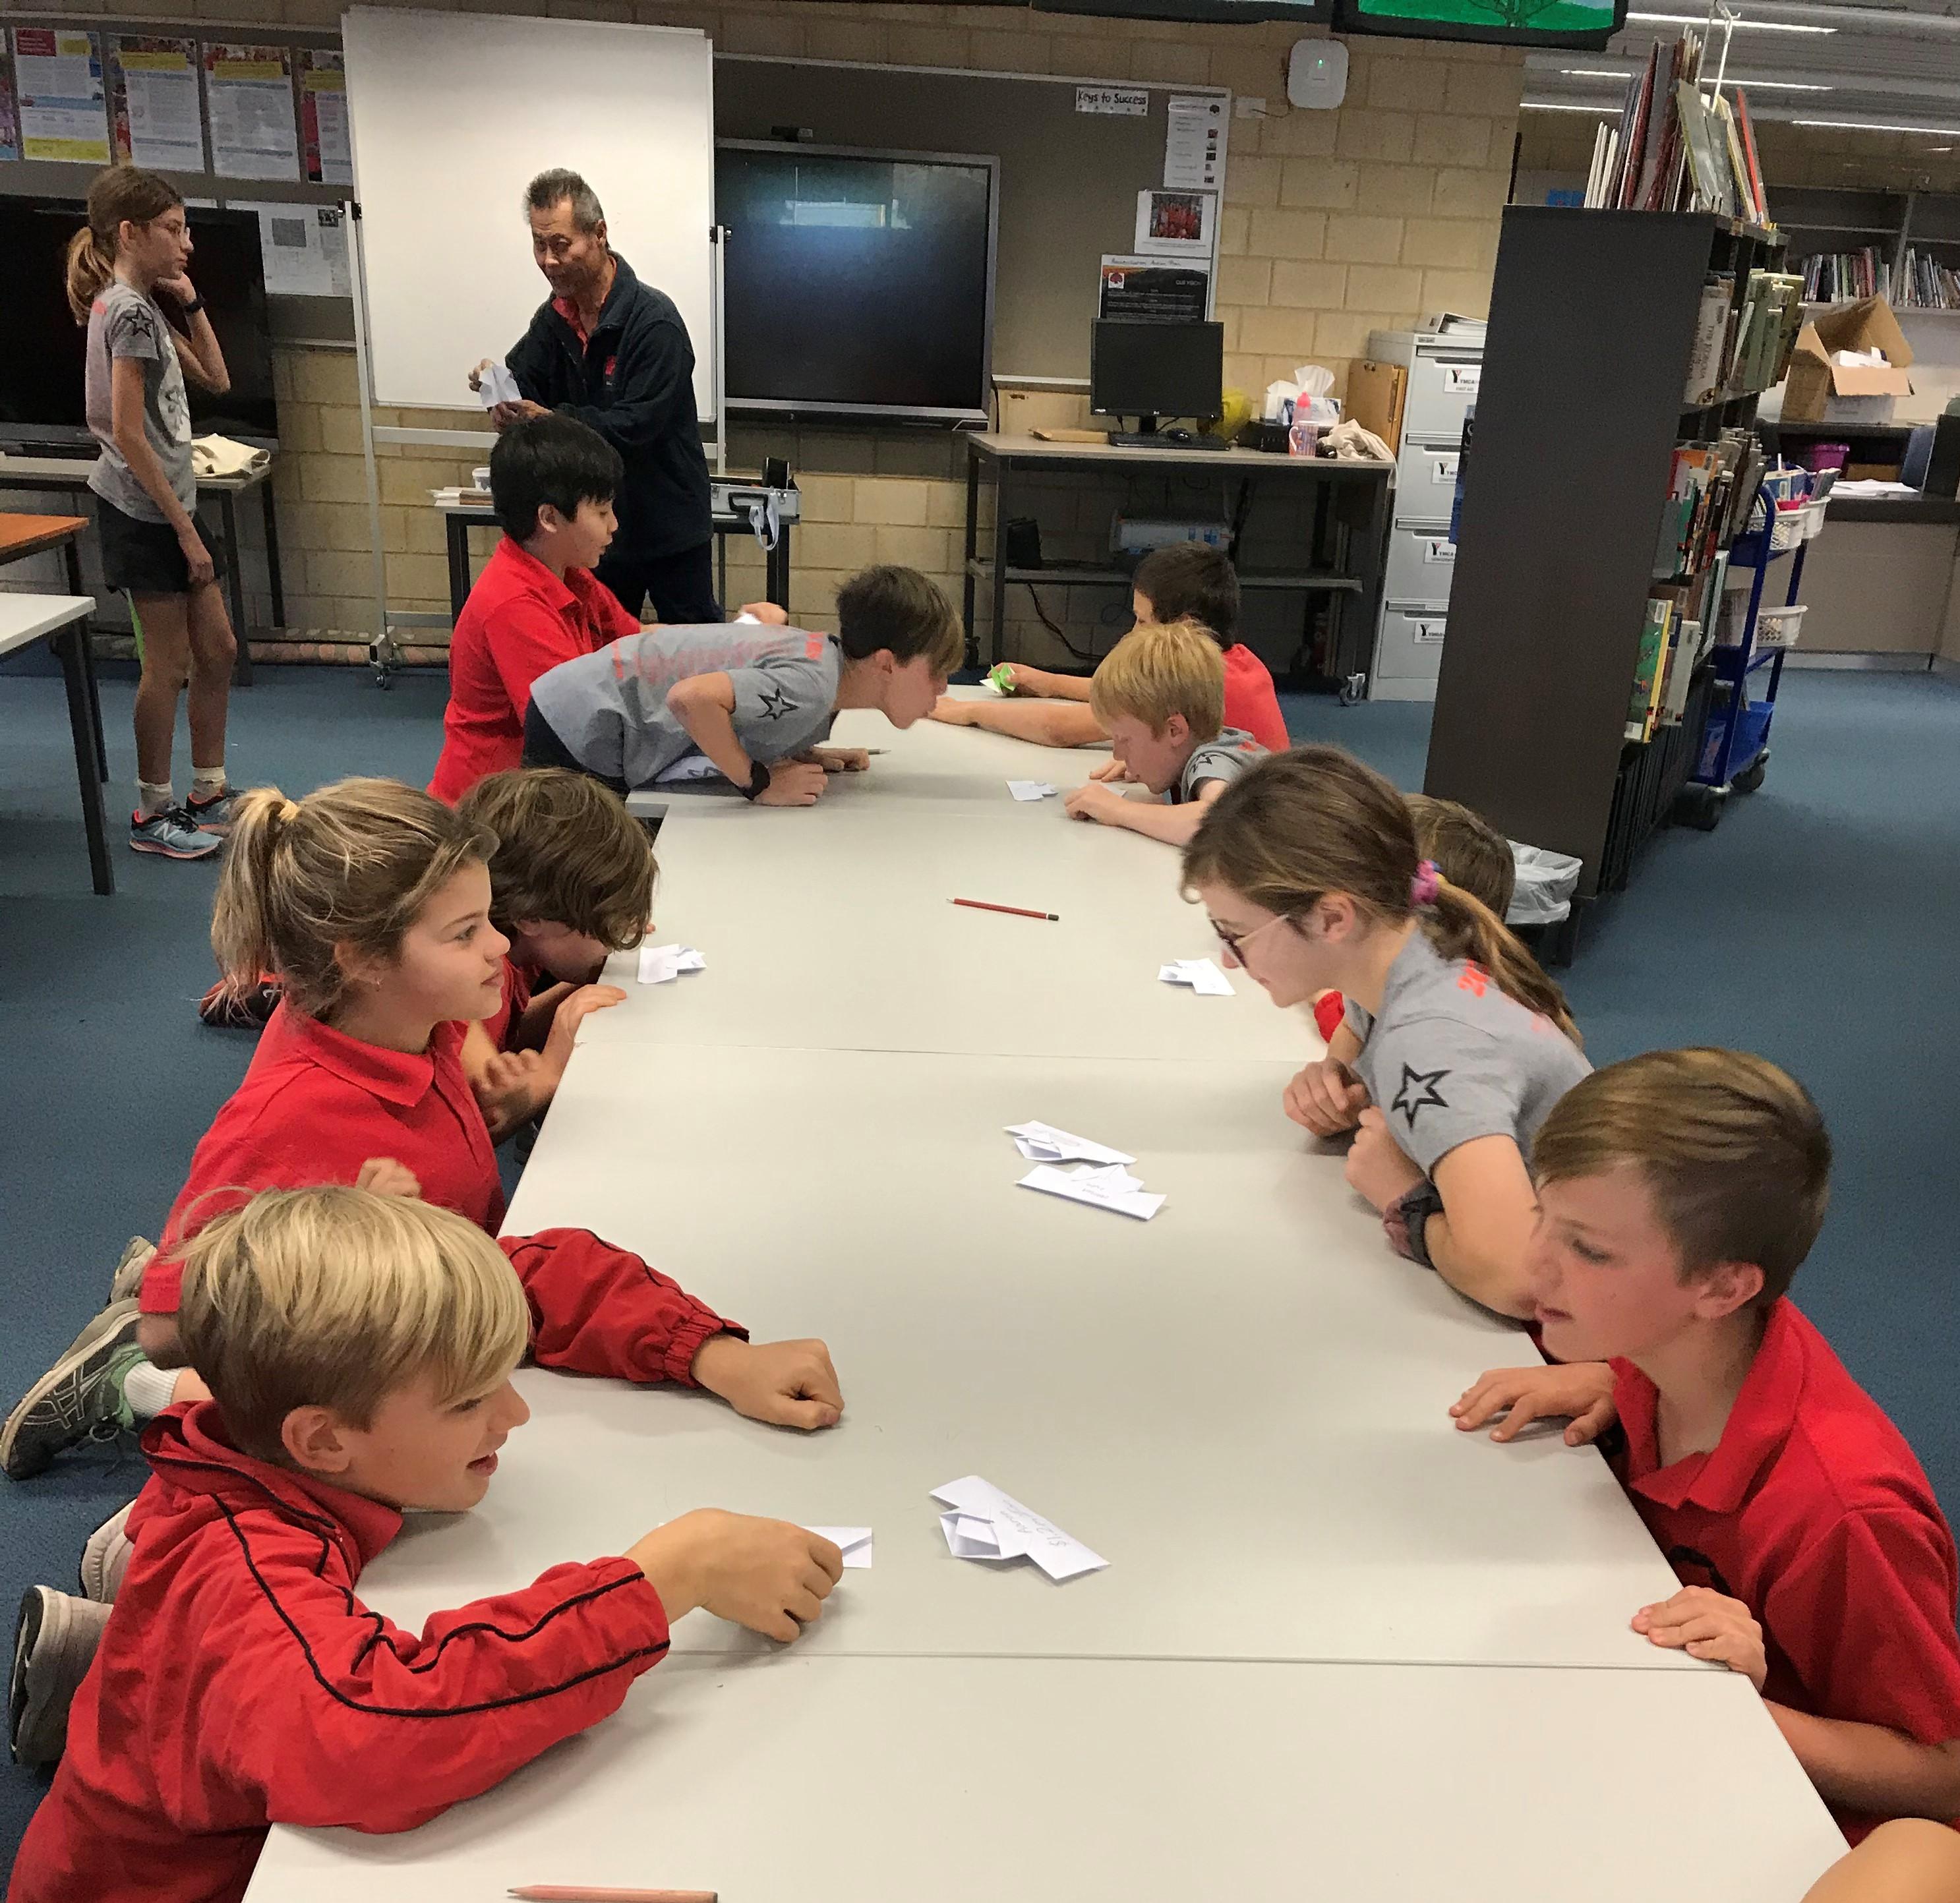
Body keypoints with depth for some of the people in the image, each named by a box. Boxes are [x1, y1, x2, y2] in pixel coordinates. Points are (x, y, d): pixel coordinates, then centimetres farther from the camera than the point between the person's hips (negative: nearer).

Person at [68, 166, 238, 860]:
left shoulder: (145, 304, 13)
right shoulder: (131, 310, -15)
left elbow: (216, 380, 18)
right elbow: (127, 434, -20)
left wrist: (189, 302, 9)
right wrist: (186, 531, -19)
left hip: (169, 506, 9)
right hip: (143, 512, -9)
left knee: (217, 652, 13)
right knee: (170, 664, -1)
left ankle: (209, 795, 24)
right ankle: (153, 815, 12)